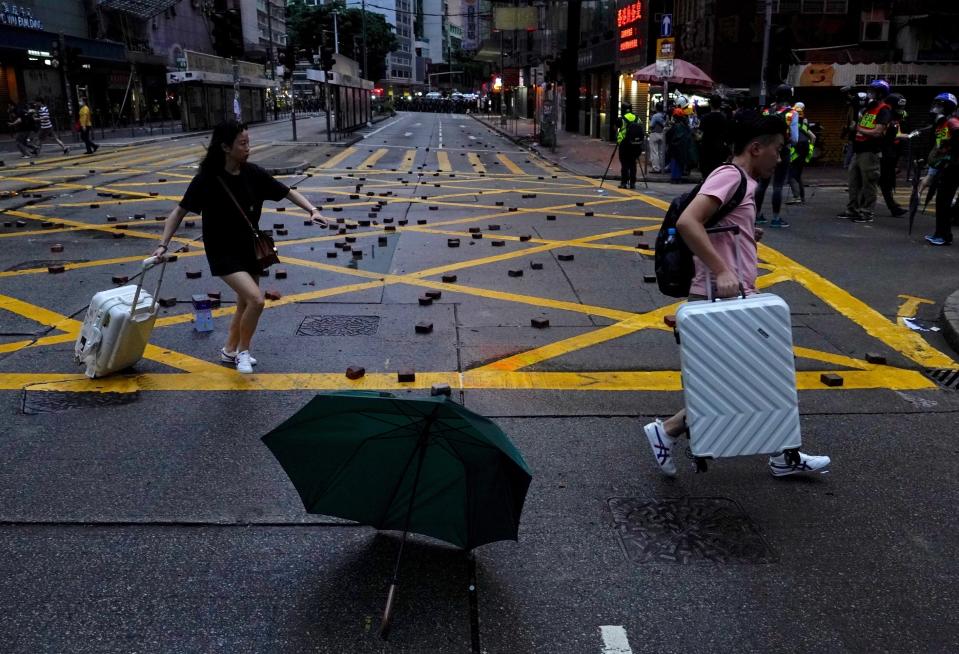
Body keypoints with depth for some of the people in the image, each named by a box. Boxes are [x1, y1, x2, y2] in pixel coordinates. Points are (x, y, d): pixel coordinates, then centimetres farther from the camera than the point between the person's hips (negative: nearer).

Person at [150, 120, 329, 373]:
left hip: (250, 248, 6)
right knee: (256, 299, -21)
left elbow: (287, 192, 2)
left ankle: (230, 351, 40)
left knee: (245, 304, 17)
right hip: (223, 252, -6)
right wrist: (163, 244, -17)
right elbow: (179, 211, -11)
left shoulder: (253, 173, -6)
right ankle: (243, 351, 3)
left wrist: (312, 210, -13)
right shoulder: (207, 179, -17)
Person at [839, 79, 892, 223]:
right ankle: (852, 209, 22)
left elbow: (877, 132, -18)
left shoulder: (884, 110, -10)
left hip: (870, 152, -9)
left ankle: (867, 213, -2)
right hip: (859, 150, 9)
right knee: (854, 181, 13)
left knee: (869, 183, -5)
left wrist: (860, 130, -6)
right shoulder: (868, 108, 17)